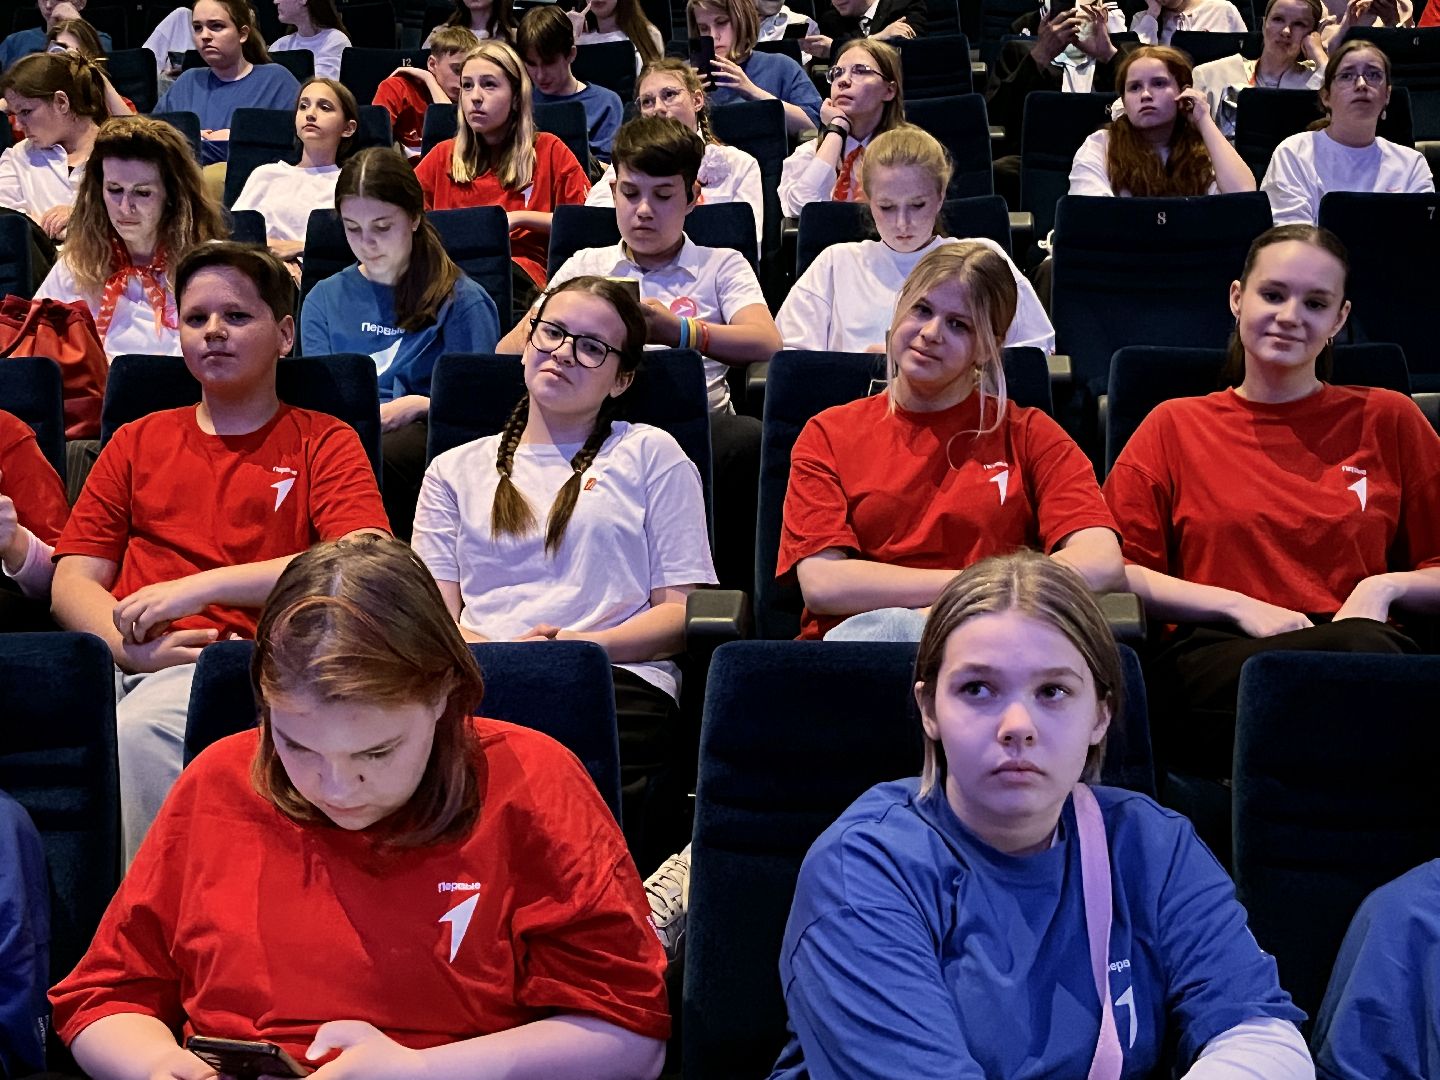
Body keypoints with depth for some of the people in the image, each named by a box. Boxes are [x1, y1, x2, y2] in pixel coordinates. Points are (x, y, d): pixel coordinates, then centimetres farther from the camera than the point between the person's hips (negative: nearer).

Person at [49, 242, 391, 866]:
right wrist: (132, 645, -7)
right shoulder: (137, 443, 26)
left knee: (140, 729, -37)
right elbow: (72, 581, 17)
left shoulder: (324, 442, 15)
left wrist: (200, 587, -10)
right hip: (123, 659, 3)